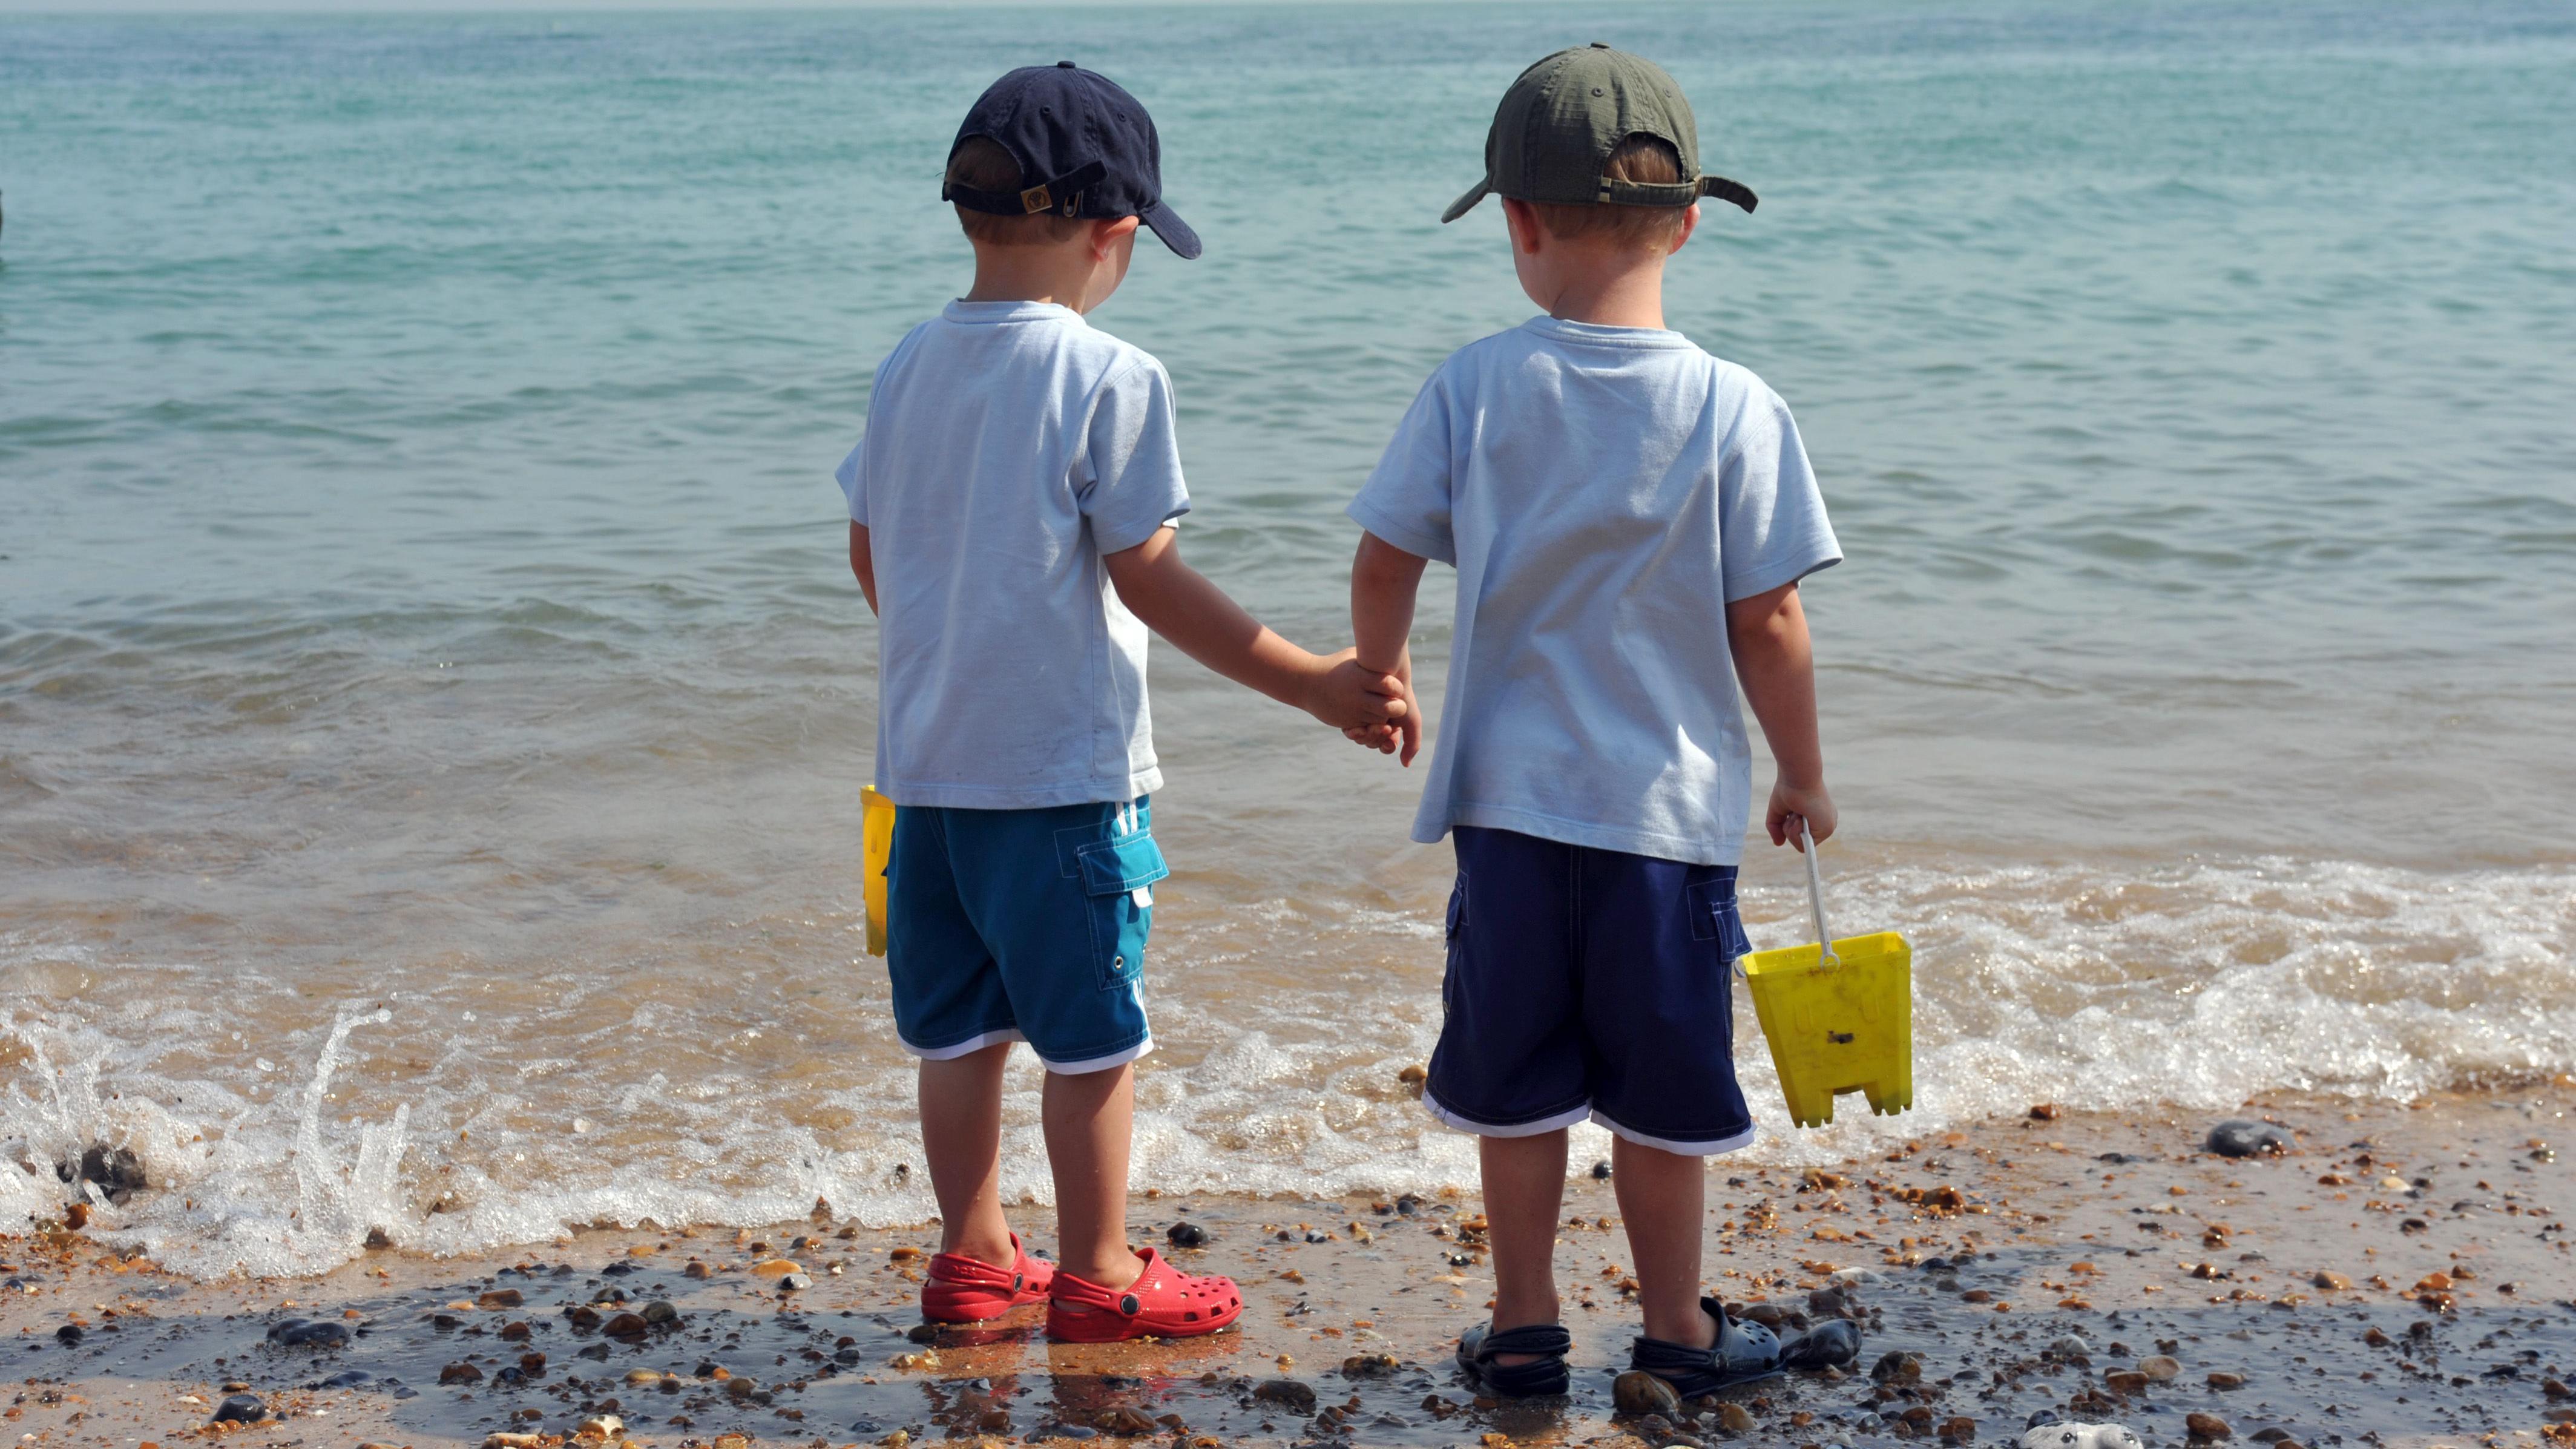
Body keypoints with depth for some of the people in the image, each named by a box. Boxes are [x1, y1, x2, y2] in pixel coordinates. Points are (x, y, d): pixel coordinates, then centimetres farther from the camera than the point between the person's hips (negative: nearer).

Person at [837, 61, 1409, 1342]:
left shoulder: (908, 366, 5)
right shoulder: (1109, 379, -14)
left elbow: (869, 554, 13)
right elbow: (1148, 579, -15)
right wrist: (1313, 686, -12)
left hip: (928, 759, 7)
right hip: (1067, 768, -6)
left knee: (959, 1028, 15)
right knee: (1092, 1038, 6)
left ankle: (973, 1258, 26)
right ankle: (1096, 1276, 15)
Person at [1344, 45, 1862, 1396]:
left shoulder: (1473, 387, -6)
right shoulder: (1735, 409, -10)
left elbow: (1384, 564, 0)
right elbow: (1767, 623, -8)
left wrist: (1378, 684, 20)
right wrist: (1803, 776, 6)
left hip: (1507, 793, 2)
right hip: (1672, 804, -1)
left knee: (1519, 1079, 13)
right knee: (1661, 1083, 11)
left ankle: (1523, 1325, 23)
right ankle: (1675, 1328, 24)